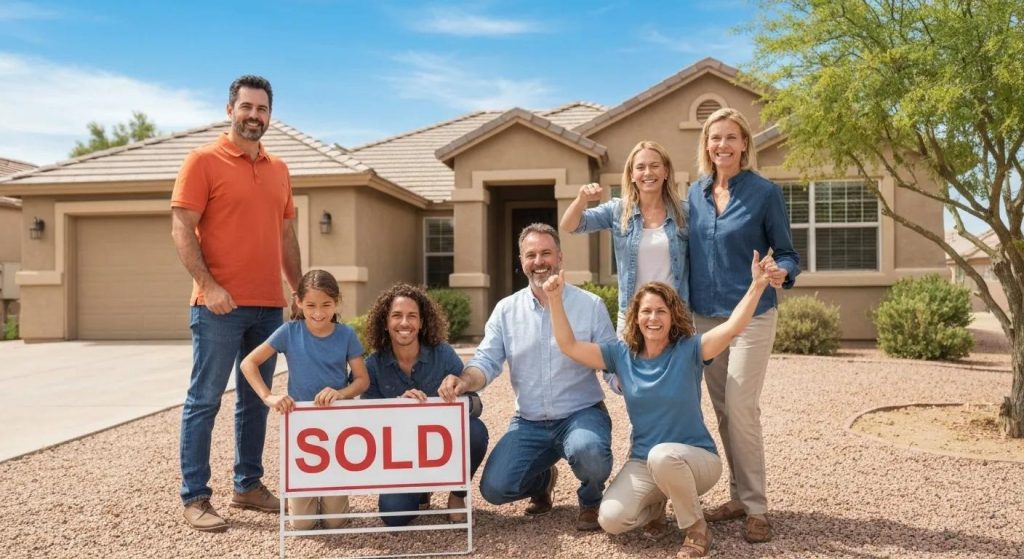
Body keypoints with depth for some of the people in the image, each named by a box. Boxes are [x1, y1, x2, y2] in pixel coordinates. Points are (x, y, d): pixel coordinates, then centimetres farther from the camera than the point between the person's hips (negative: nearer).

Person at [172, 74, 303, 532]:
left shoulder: (278, 169, 15)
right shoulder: (203, 161, -3)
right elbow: (181, 229, -9)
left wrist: (300, 290, 15)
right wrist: (207, 285, -18)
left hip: (270, 305, 6)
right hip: (221, 305, -6)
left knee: (256, 400, 12)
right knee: (204, 400, 0)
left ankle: (248, 485, 23)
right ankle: (195, 498, 7)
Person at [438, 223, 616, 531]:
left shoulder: (590, 305, -4)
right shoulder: (506, 310, 3)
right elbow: (486, 361, -2)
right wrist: (464, 381, -25)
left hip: (582, 413, -3)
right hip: (529, 422, 3)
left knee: (587, 449, -36)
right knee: (494, 489, -11)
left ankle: (591, 501, 2)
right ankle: (542, 480, 26)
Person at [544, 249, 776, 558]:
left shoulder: (688, 350, -11)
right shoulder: (622, 354, -1)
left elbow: (732, 327, -26)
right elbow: (569, 345, -5)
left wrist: (757, 286, -39)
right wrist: (555, 299, -15)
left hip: (696, 459, -3)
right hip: (642, 462, 3)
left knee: (662, 455, -39)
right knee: (610, 520, -21)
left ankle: (696, 529, -11)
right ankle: (655, 506, 16)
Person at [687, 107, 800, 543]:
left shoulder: (765, 192, -7)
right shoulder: (696, 193, 6)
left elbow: (786, 253, -3)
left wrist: (781, 272, -25)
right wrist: (686, 307, 8)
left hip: (750, 315, -5)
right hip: (705, 316, 5)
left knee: (741, 409, -8)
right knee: (723, 410, 10)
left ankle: (756, 508, 5)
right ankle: (739, 496, 23)